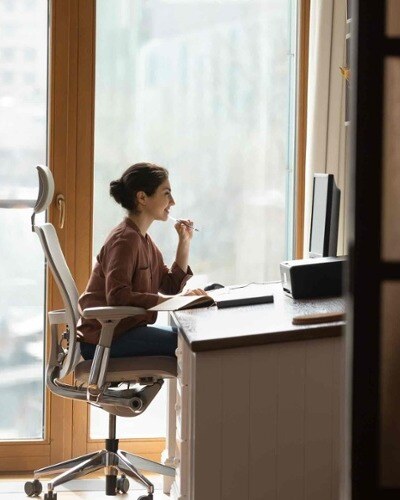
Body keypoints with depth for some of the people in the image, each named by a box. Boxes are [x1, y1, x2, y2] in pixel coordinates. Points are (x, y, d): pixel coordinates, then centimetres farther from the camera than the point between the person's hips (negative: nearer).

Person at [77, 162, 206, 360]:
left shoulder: (143, 240, 15)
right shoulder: (125, 239, -16)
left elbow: (171, 285, 16)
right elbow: (118, 296, -29)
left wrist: (185, 242, 7)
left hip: (121, 330, 10)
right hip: (104, 336, -10)